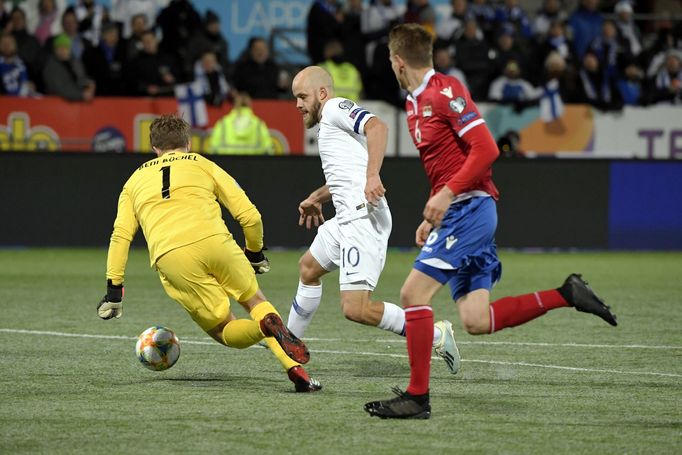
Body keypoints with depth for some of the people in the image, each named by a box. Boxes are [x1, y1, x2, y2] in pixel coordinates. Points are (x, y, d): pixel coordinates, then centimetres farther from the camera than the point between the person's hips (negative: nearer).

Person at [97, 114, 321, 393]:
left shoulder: (135, 180, 28)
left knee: (224, 331, 8)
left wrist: (114, 291, 14)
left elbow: (120, 236, 15)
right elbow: (249, 215, 16)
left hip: (169, 257, 0)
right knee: (256, 301, 22)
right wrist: (255, 253, 33)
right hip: (215, 243, 0)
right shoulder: (203, 165, 24)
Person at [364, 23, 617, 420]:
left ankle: (418, 398, -8)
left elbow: (486, 149, -17)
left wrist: (447, 194, -21)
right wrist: (433, 219, 24)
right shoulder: (415, 103, 19)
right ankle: (566, 295, 6)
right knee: (476, 321, 0)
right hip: (455, 214, 9)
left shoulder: (445, 92, -10)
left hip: (470, 209, -9)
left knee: (414, 293, -12)